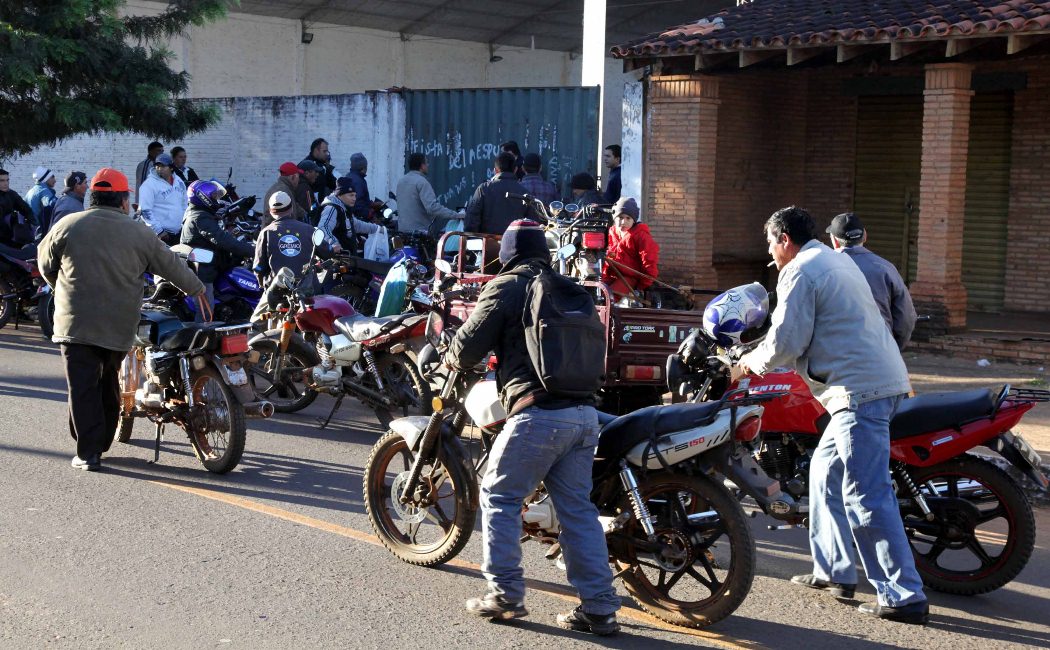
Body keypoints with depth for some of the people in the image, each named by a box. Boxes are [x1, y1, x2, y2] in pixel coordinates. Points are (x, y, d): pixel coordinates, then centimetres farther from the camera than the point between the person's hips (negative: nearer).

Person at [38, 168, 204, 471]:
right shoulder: (139, 233, 1)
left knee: (83, 387, -1)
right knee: (108, 384, 18)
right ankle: (102, 443, 28)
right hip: (119, 326, 2)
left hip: (76, 322, -2)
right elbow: (172, 266, 8)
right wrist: (199, 290, 23)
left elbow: (46, 266, 12)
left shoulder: (67, 226, 1)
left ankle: (88, 451, -4)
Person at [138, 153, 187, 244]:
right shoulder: (149, 185, -10)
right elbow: (145, 211, -14)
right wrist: (159, 231, -17)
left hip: (179, 232, 7)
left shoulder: (179, 181, 11)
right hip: (161, 234, -7)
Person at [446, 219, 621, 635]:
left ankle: (505, 594, 7)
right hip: (584, 412, 6)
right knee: (578, 509, 10)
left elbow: (470, 345, 1)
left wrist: (451, 360, 25)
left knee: (499, 497, 8)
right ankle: (599, 608, 8)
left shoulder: (506, 287, 1)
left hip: (538, 413, -6)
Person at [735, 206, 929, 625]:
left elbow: (787, 340, -13)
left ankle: (904, 597, -9)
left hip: (860, 390, -11)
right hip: (883, 380, 11)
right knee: (826, 472, 20)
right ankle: (834, 572, 24)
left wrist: (751, 363, 5)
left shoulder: (800, 271, -8)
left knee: (866, 497, -9)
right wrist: (761, 354, 29)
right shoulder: (835, 261, 22)